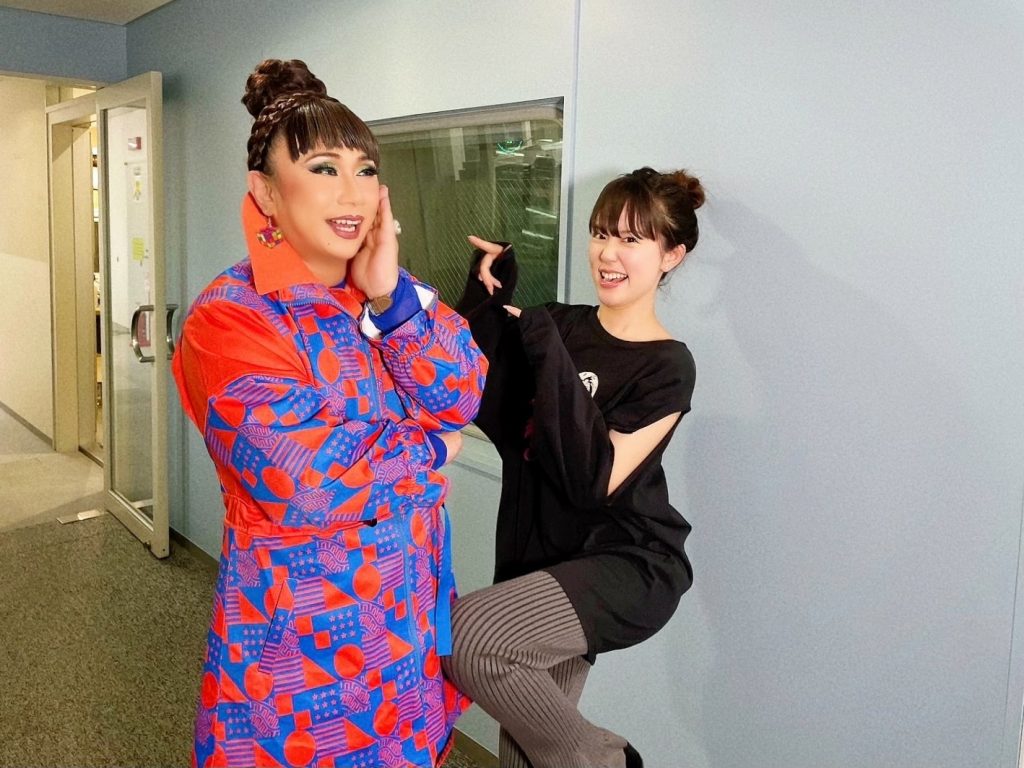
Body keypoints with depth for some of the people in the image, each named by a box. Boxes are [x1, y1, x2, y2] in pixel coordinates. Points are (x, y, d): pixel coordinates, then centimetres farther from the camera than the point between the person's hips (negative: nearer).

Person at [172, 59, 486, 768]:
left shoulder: (392, 294, 4)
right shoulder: (230, 318, -18)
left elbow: (462, 397, -8)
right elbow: (307, 482, -25)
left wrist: (390, 294, -19)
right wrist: (431, 449, -12)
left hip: (410, 608, 6)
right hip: (302, 627, -6)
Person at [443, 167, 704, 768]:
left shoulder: (667, 366, -11)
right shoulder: (558, 324, 3)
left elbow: (594, 482, -20)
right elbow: (490, 413, -5)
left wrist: (550, 361, -24)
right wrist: (487, 300, -11)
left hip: (628, 565, -6)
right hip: (538, 553, 6)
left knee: (468, 636, -27)